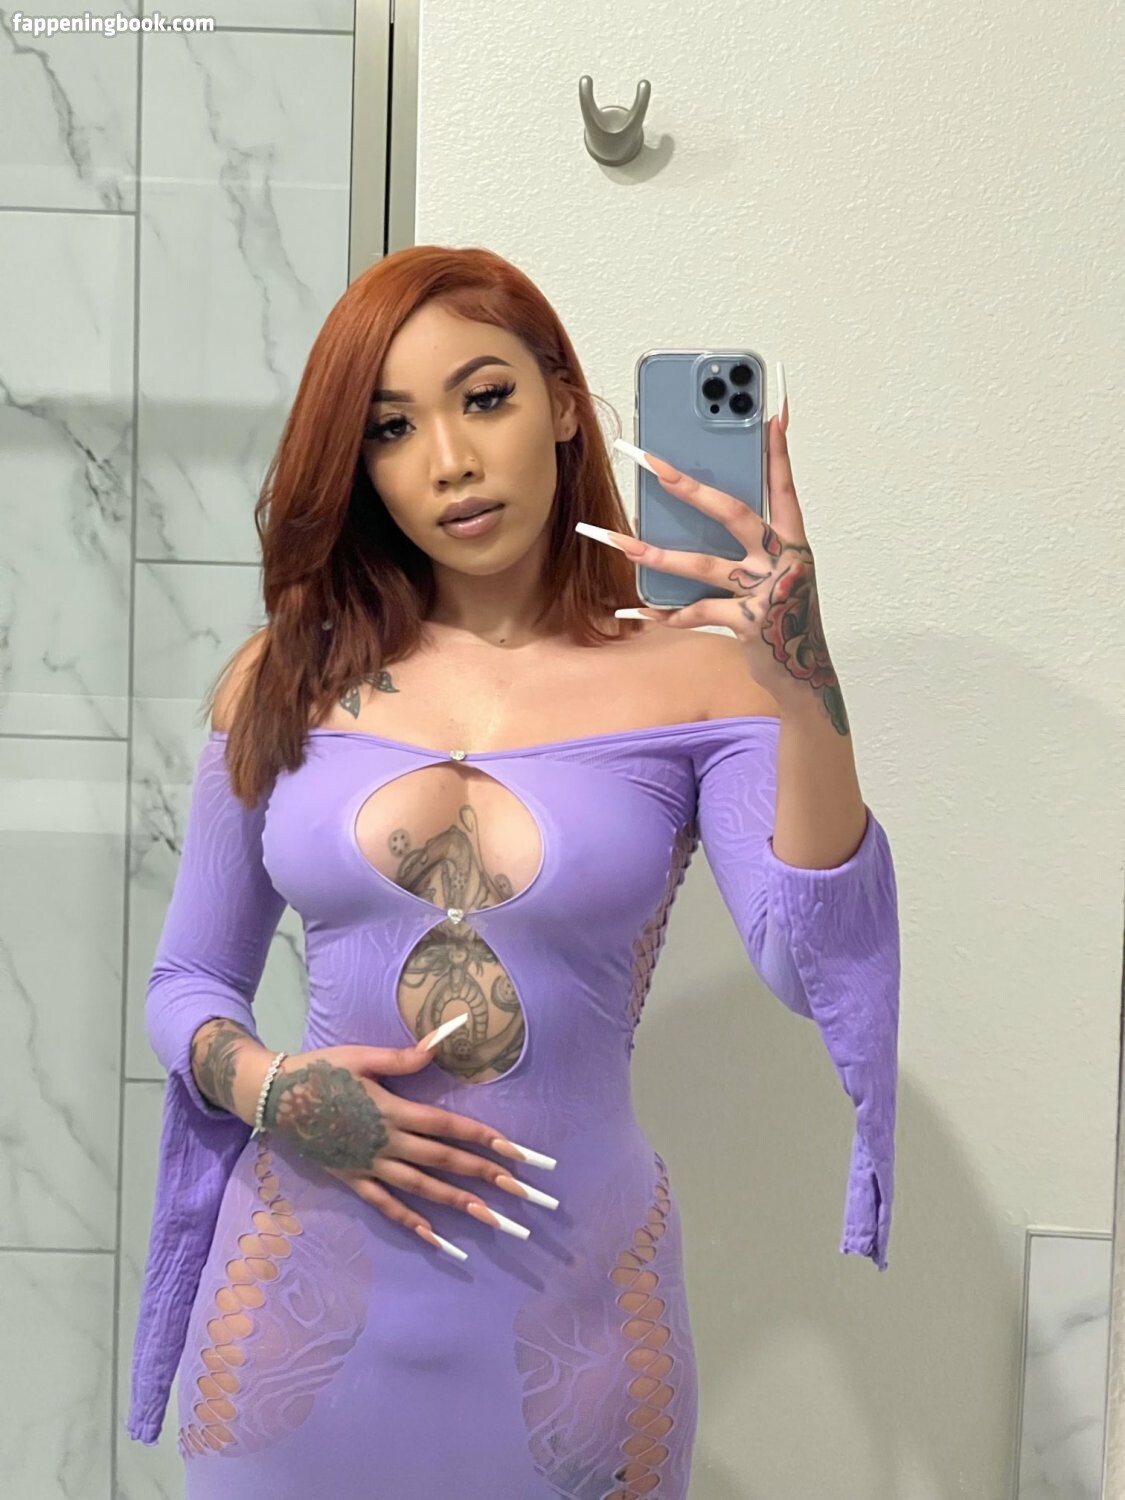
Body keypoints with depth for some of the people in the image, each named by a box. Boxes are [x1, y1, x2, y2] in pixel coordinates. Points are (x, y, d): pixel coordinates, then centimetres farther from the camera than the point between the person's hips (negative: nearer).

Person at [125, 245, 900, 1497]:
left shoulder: (691, 676, -7)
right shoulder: (286, 680, 0)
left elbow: (824, 973, -19)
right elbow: (186, 982, 8)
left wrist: (802, 680, -29)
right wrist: (265, 1087, -12)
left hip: (569, 1307, -1)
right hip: (304, 1289, 2)